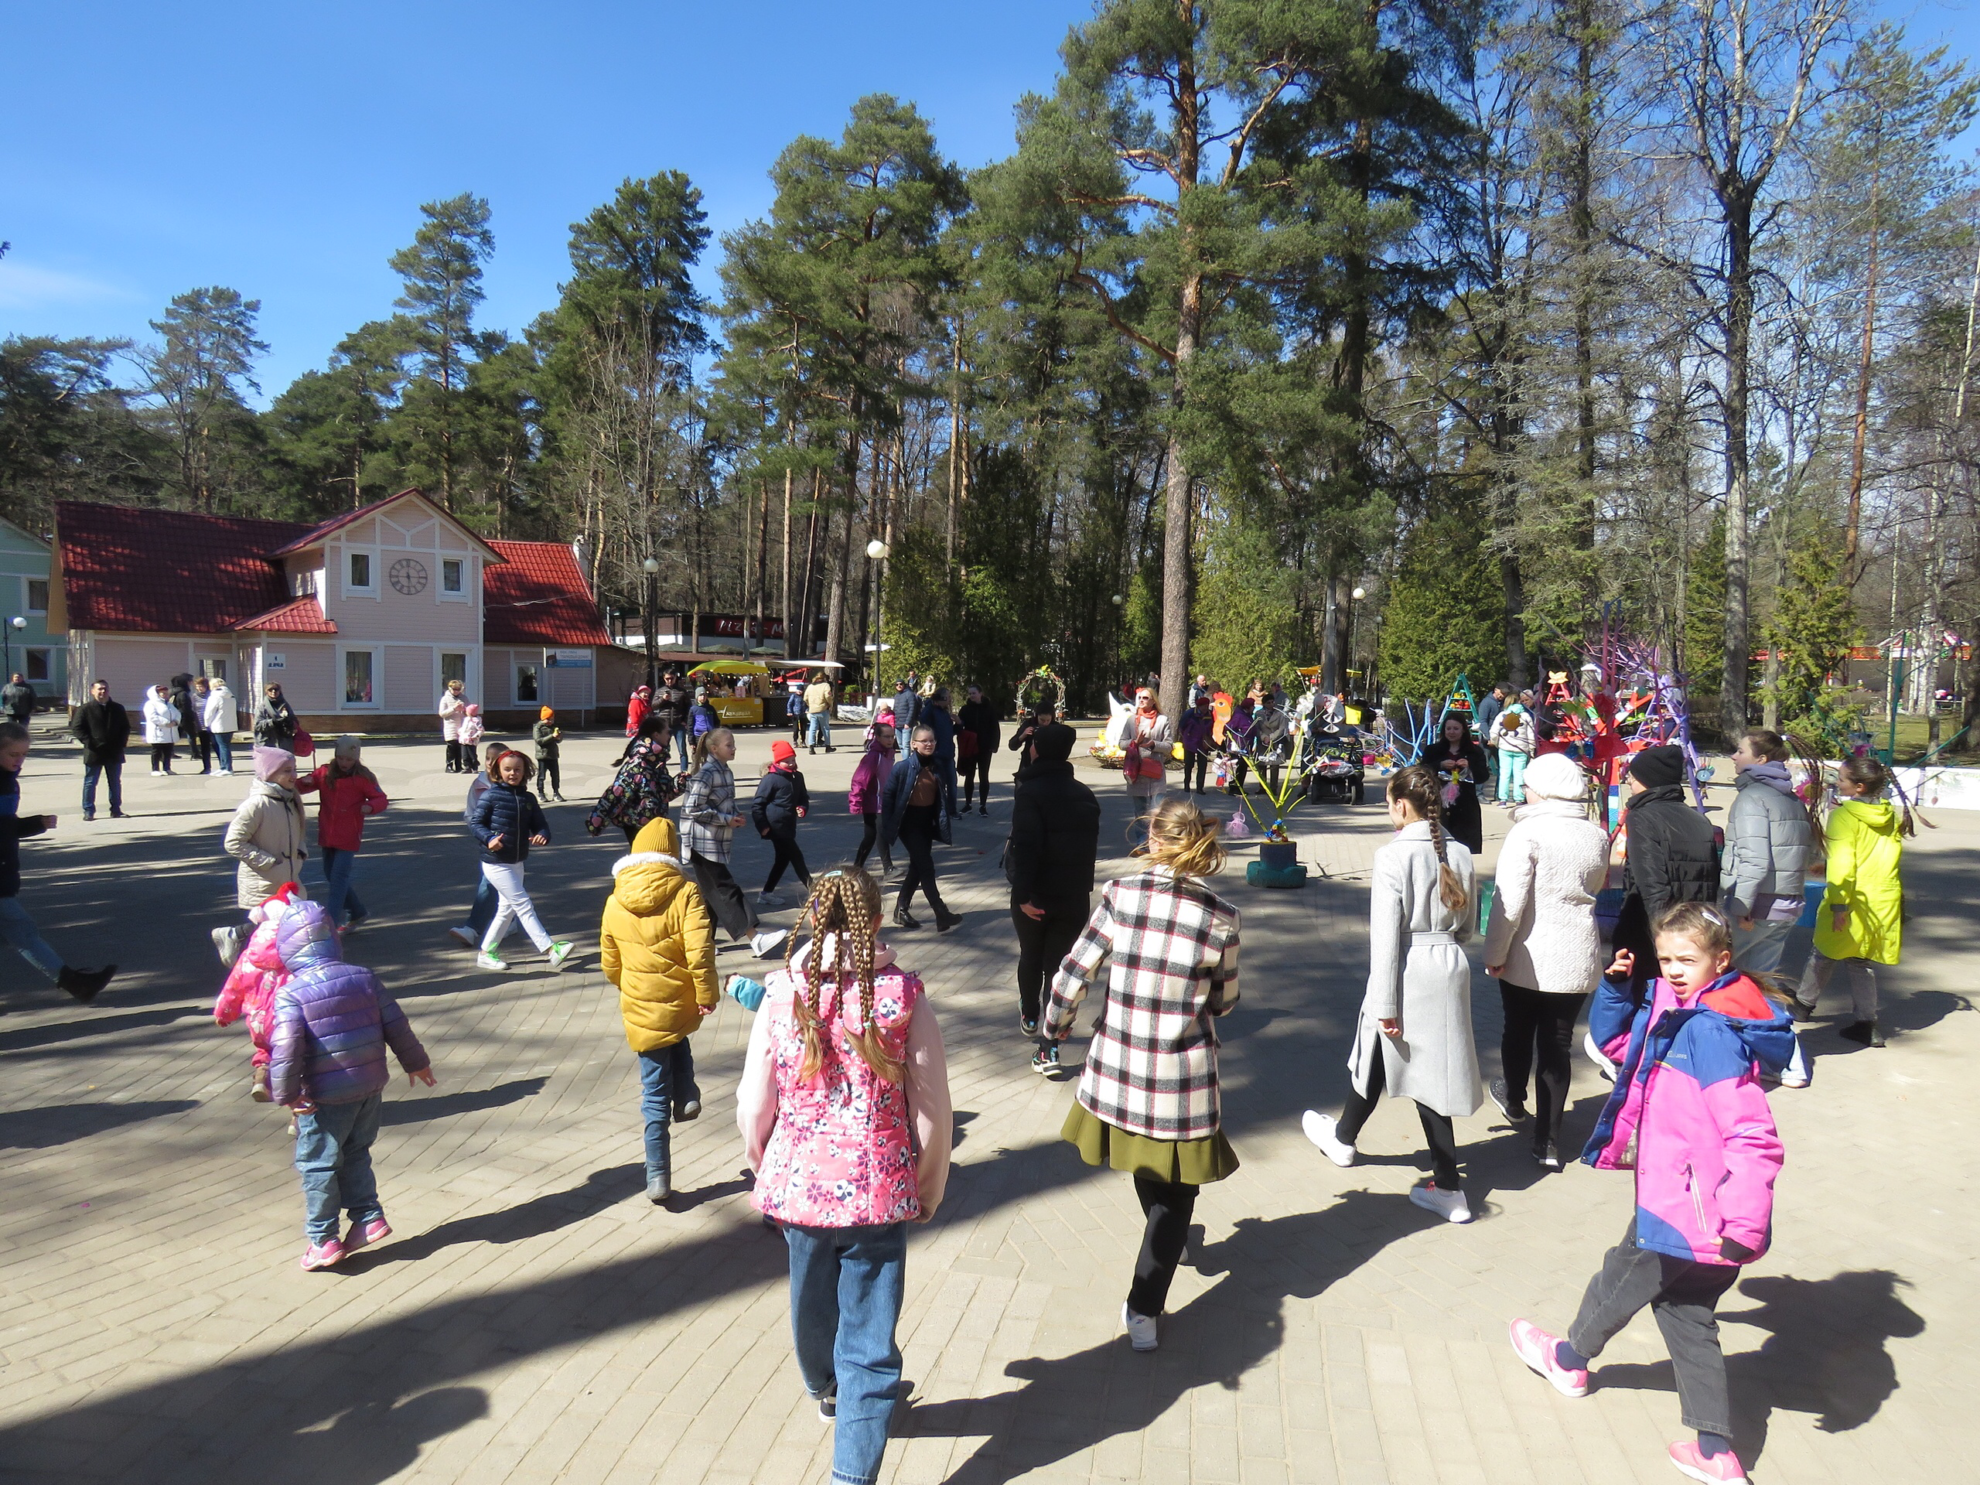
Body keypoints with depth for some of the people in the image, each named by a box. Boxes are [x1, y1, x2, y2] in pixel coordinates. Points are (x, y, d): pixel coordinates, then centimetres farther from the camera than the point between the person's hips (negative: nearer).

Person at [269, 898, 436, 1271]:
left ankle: (323, 1240, 16)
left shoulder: (291, 994, -13)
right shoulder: (364, 978, 0)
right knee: (355, 1155, 22)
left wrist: (287, 1094, -8)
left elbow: (286, 1050, -21)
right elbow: (396, 1026, 4)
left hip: (325, 1098, -5)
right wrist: (416, 1062, 17)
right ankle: (369, 1216, 20)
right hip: (371, 1087, 5)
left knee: (317, 1165, 10)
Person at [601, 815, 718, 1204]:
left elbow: (610, 964, 8)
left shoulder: (615, 903, 0)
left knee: (655, 1095, 9)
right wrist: (707, 994, -8)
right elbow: (699, 950, -20)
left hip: (641, 1011, 1)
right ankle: (686, 1095, 17)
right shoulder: (685, 892, -10)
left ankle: (658, 1178, 11)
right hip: (682, 1005, -1)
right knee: (678, 1042, 36)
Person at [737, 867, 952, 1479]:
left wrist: (768, 1176, 14)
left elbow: (753, 1108, -4)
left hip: (799, 1190, 3)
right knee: (870, 1343, 8)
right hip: (878, 1196, -3)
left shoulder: (782, 994, -9)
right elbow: (934, 1112, -8)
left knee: (813, 1304, 29)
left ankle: (824, 1390, 57)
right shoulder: (904, 997, -13)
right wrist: (928, 1190, 7)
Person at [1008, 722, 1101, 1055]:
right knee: (1059, 965, 4)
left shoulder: (1030, 792, -13)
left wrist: (1023, 893, -22)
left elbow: (1025, 846, -22)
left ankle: (1029, 1017, 43)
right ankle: (1050, 1049, -3)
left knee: (1030, 957, 21)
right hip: (1075, 897, 3)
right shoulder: (1085, 795, 7)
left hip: (1035, 896, -3)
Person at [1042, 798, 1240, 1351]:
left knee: (1146, 1164, 30)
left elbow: (1073, 973, -7)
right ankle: (1144, 1311, 15)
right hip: (1184, 1076, -2)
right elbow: (1223, 1002, 1)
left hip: (1117, 1061, 2)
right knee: (1175, 1192, 16)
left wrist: (1056, 1025, 11)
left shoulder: (1120, 896, -11)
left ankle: (1170, 1237, 56)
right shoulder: (1220, 918, -11)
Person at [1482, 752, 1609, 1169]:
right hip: (1579, 959, 4)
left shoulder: (1528, 832, -16)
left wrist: (1495, 954, -12)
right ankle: (1548, 1142, 10)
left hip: (1529, 958, -4)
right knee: (1558, 1045, 10)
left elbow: (1509, 903, -19)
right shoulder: (1598, 836, 1)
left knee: (1518, 1033, 19)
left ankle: (1513, 1100, 43)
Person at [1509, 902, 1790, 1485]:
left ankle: (1570, 1357, 43)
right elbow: (1614, 1038, 21)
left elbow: (1754, 1138, -30)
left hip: (1685, 1208, -9)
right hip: (1674, 1198, 9)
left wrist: (1745, 1226, -31)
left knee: (1623, 1279, 16)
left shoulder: (1713, 1033, -26)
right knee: (1685, 1312, 18)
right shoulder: (1672, 1011, 3)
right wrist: (1618, 987, 3)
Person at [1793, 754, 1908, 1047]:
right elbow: (1892, 856, 17)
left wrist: (1839, 904, -18)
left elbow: (1842, 863, -19)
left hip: (1853, 901, -6)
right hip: (1884, 901, 6)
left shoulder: (1844, 816, -14)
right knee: (1861, 962, 13)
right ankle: (1867, 1025, 9)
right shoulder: (1891, 815, 7)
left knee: (1825, 954, 13)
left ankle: (1804, 1004, 29)